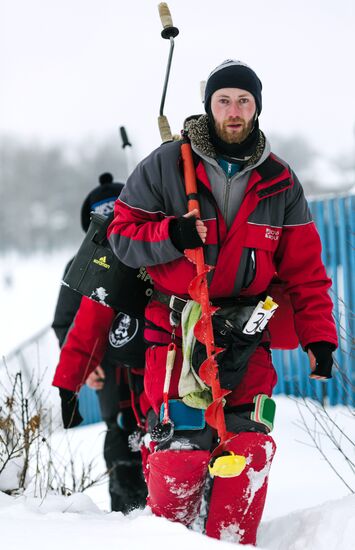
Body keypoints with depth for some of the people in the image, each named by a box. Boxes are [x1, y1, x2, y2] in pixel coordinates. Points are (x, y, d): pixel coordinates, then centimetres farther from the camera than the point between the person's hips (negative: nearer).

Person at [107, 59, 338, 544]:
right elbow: (122, 234, 2)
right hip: (178, 330, -2)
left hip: (247, 338, 3)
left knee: (251, 447, -10)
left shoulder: (280, 184, 8)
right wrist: (171, 236, -18)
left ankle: (231, 543, 4)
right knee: (184, 450, -12)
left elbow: (304, 269, 9)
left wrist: (319, 335, -1)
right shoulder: (166, 167, 1)